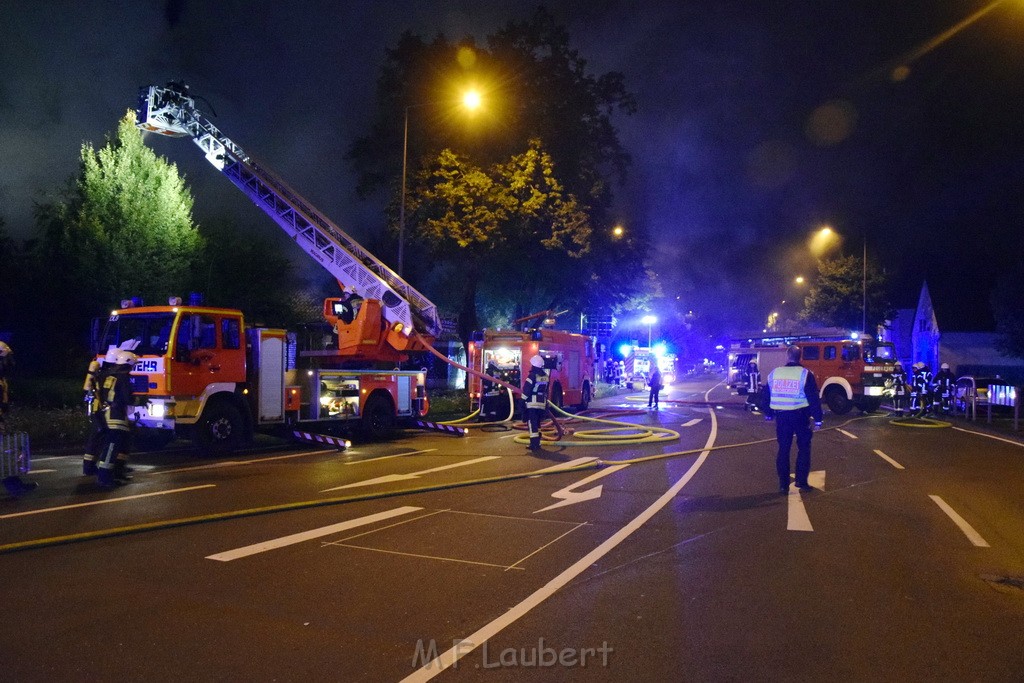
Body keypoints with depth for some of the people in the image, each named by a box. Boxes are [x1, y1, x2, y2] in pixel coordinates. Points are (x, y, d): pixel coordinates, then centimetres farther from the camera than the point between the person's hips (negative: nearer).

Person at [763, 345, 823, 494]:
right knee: (803, 448, 11)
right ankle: (801, 481, 8)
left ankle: (783, 484, 8)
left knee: (783, 449, 8)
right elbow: (814, 398, -9)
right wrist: (817, 419, -5)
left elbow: (767, 395, 13)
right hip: (800, 415, -3)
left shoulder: (774, 373, 4)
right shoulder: (805, 374, -7)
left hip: (781, 415, 3)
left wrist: (768, 414, 25)